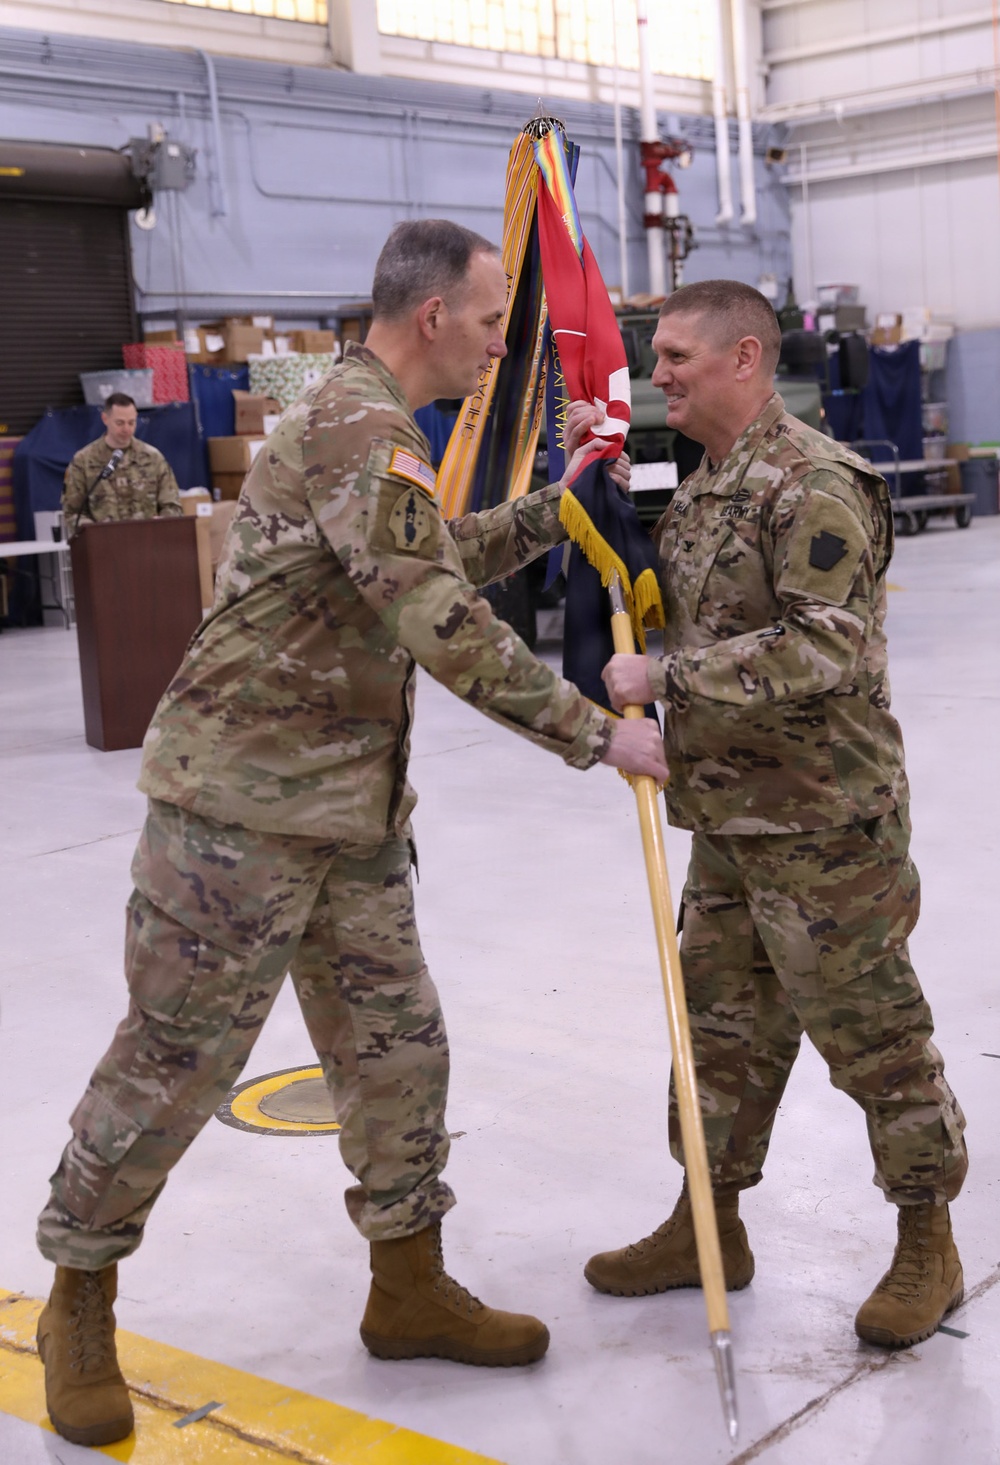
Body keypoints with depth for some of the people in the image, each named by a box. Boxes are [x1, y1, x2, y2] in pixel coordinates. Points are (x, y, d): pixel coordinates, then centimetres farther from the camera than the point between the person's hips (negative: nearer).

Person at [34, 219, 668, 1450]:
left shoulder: (367, 423, 16)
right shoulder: (360, 427, -18)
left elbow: (446, 562, 29)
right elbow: (446, 628, -25)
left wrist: (560, 504, 20)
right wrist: (597, 736, -18)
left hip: (352, 811, 10)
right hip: (244, 803, -10)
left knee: (395, 1048, 12)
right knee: (173, 1059, 3)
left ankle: (409, 1290, 28)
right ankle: (79, 1306, 22)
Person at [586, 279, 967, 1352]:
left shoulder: (815, 485, -17)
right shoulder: (702, 487, 13)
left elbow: (823, 649, -27)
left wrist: (668, 677, -26)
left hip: (822, 823, -9)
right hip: (726, 819, 9)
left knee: (871, 1034, 3)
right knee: (721, 1022, 17)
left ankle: (926, 1244, 21)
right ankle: (709, 1223, 32)